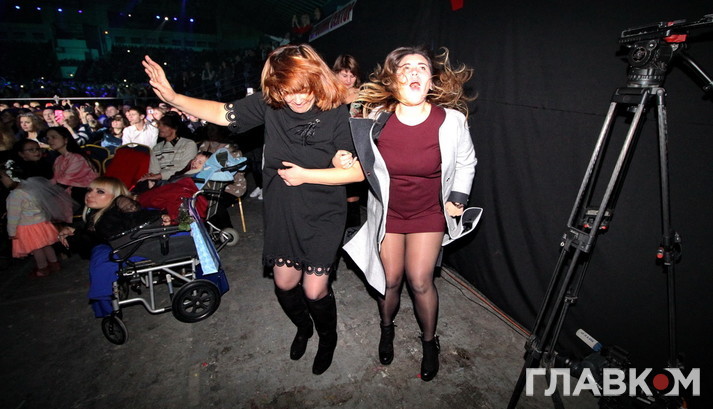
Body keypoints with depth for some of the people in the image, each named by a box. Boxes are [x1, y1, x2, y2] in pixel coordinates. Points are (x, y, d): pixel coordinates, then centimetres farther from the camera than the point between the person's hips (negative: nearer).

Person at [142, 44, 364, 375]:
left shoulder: (337, 114, -16)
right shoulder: (269, 103, -5)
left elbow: (356, 171, -19)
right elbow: (223, 113, 1)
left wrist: (305, 175, -18)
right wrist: (172, 97, -9)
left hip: (322, 217, -4)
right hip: (282, 213, 4)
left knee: (314, 290, 3)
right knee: (285, 282, 15)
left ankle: (328, 337, 38)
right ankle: (303, 327, 49)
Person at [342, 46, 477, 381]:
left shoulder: (451, 120, -15)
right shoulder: (377, 120, -15)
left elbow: (466, 163, 3)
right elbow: (363, 161, 4)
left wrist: (458, 198, -2)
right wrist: (347, 162, -15)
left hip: (429, 213, -1)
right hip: (388, 211, 1)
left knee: (420, 281, -1)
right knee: (390, 279, 9)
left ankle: (429, 341, 29)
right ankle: (387, 328, 41)